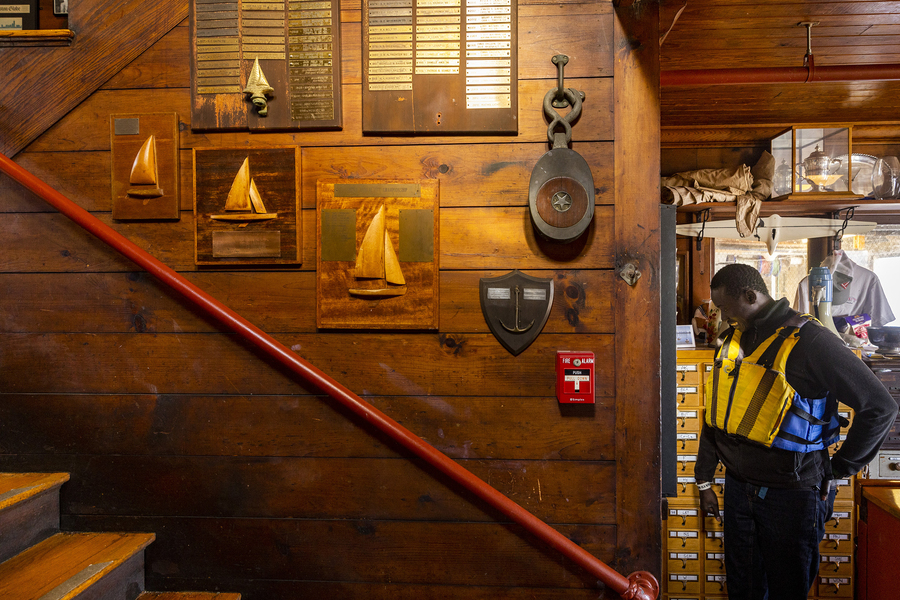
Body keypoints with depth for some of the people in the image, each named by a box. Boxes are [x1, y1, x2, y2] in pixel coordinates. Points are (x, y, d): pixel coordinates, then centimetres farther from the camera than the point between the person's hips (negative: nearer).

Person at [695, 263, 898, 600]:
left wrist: (837, 470, -9)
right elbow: (718, 413, 13)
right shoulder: (733, 340, 5)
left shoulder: (808, 341, -16)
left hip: (790, 495, -6)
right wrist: (704, 481, 14)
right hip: (738, 487, 6)